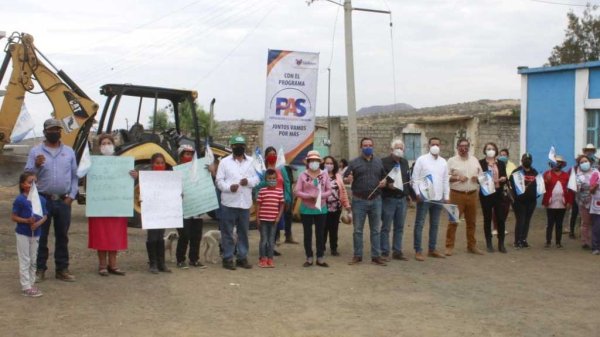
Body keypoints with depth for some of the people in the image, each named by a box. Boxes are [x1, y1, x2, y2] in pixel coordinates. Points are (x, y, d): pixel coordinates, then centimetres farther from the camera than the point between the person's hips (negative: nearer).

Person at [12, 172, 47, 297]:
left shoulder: (41, 199, 0)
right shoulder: (20, 200, -14)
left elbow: (44, 216, 5)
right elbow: (13, 217, -11)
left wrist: (38, 223, -14)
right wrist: (27, 221, -25)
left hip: (36, 233, 5)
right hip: (23, 234, -5)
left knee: (33, 260, 14)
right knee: (24, 261, 0)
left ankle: (31, 283, 26)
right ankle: (26, 287, 5)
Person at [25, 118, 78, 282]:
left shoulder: (69, 151, 8)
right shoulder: (35, 151, 1)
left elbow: (74, 176, 9)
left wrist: (72, 196, 0)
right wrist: (36, 165, -23)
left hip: (63, 201, 2)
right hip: (43, 199, -2)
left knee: (62, 236, 8)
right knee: (41, 236, 2)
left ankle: (62, 269, 14)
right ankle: (40, 269, 9)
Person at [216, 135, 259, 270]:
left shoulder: (251, 161, 11)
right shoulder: (224, 162, 1)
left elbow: (256, 179, 10)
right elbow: (219, 180, -2)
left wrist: (249, 181, -11)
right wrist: (229, 187, -20)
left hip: (245, 203, 3)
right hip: (229, 202, -3)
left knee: (243, 232, 10)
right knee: (227, 232, 0)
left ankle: (242, 257, 19)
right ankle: (227, 258, 8)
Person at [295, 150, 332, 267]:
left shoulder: (324, 174, 0)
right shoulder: (303, 175, -4)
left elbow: (329, 190, 2)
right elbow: (297, 191, -7)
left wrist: (320, 195, -17)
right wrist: (309, 196, -19)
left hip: (321, 209, 1)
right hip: (306, 209, -1)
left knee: (320, 234, 6)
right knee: (308, 234, 5)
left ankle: (320, 258, 12)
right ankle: (309, 258, 13)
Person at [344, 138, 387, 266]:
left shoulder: (379, 162, 10)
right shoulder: (354, 162, 2)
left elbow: (385, 176, 19)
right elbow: (345, 179, 1)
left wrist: (384, 181, -4)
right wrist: (348, 179, -22)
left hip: (376, 200, 2)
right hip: (359, 201, -2)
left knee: (376, 230, 5)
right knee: (357, 230, 3)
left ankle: (376, 256, 11)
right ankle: (357, 256, 12)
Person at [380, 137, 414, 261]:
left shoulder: (405, 162, 14)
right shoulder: (384, 162, -7)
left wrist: (413, 194, 17)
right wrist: (387, 185, -26)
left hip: (402, 199, 6)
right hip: (389, 199, -6)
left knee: (399, 227, 10)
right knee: (386, 227, 0)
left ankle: (397, 252, 16)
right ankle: (385, 252, 5)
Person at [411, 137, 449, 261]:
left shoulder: (443, 162, 10)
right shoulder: (421, 160, -4)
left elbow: (445, 180, 13)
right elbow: (415, 178, -6)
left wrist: (446, 196, 8)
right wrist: (417, 193, -13)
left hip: (438, 198, 5)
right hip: (424, 197, -5)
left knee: (434, 224, 11)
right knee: (419, 224, -2)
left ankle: (432, 249, 20)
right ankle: (418, 251, 2)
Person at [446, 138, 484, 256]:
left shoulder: (474, 160, 13)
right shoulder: (452, 161, -1)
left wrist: (477, 178, -5)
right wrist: (457, 177, -18)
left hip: (472, 194, 4)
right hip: (457, 194, -4)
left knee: (471, 222, 11)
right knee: (453, 221, -3)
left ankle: (471, 246, 20)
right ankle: (449, 246, 2)